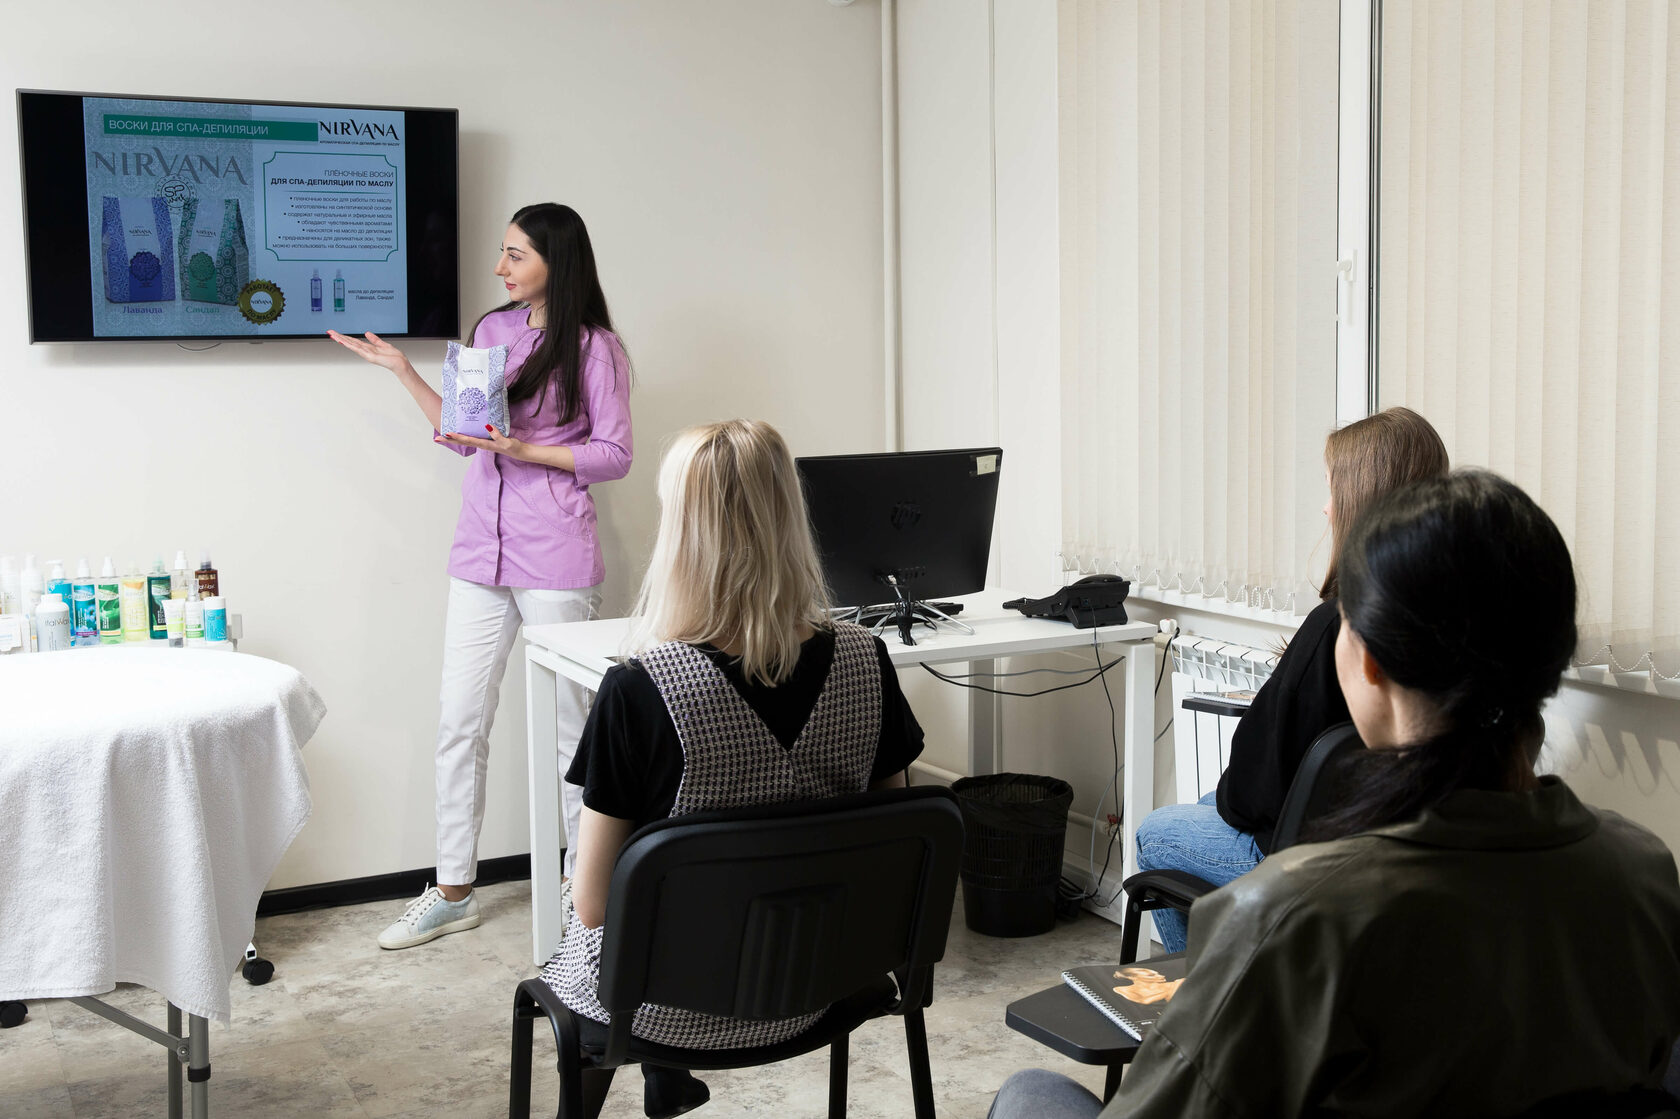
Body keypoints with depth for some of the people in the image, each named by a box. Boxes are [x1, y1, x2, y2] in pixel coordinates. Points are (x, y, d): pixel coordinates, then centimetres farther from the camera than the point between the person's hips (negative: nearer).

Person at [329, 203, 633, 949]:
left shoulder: (595, 348, -5)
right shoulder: (492, 330, 13)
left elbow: (614, 456, -6)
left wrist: (524, 451, -16)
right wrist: (401, 370, 13)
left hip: (555, 560, -6)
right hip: (480, 552, 6)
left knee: (570, 724, 4)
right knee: (459, 723, 7)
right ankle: (452, 892, 18)